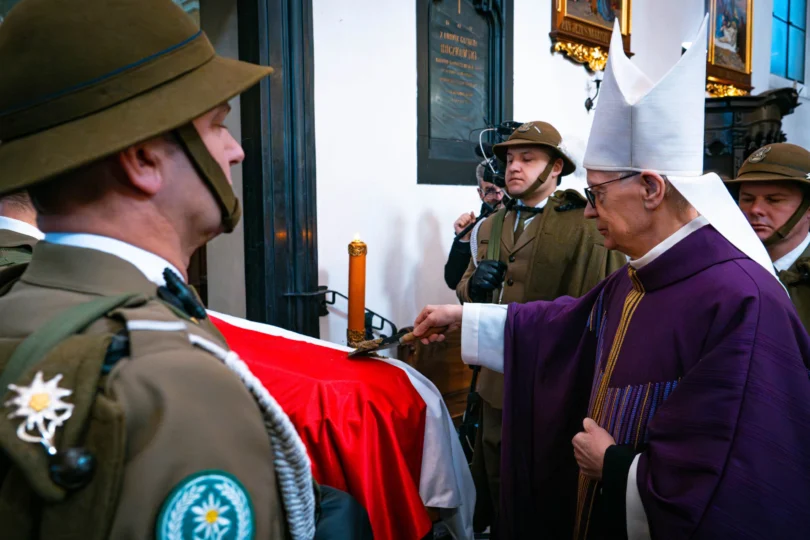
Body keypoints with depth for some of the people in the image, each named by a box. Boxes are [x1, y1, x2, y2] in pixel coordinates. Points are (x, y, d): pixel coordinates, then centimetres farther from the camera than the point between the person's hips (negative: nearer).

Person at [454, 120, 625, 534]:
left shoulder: (588, 228, -15)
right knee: (496, 490, 22)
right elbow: (464, 290, 15)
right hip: (496, 383, 6)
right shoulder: (489, 227, 9)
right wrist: (475, 285, -8)